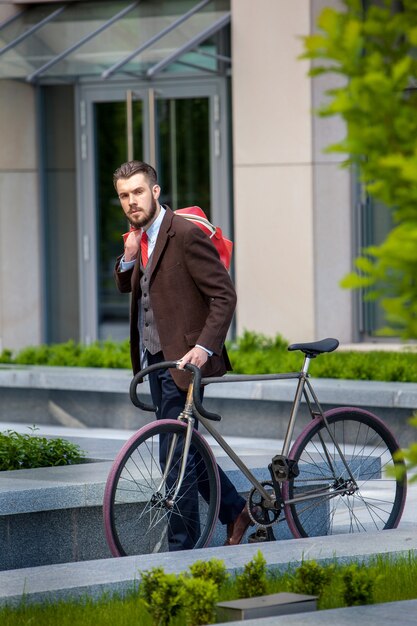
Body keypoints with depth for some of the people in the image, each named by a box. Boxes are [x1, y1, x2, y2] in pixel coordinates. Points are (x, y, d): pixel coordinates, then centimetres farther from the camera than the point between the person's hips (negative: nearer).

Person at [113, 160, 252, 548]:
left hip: (183, 357, -9)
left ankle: (180, 546, 1)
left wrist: (204, 347, -26)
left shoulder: (186, 235, -16)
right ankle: (236, 510, 29)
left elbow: (224, 295, -17)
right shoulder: (140, 236, 10)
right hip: (155, 358, 9)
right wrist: (128, 258, 0)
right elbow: (125, 286, 21)